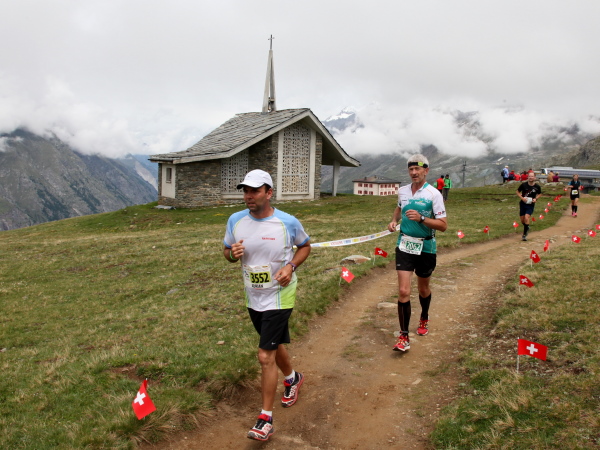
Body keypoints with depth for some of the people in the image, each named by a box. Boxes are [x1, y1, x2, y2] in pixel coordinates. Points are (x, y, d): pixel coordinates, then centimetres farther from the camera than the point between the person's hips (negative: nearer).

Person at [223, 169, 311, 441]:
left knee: (266, 356, -8)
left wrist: (291, 266, -16)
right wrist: (232, 253, -18)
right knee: (274, 345, 24)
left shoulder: (288, 222, -14)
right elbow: (227, 251, 7)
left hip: (279, 297, -5)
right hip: (253, 298, 5)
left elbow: (305, 246, 3)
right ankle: (292, 378, 54)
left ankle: (266, 419, 8)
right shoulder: (235, 220, -6)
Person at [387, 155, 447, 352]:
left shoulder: (434, 193, -12)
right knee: (403, 291, -8)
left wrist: (421, 218, -27)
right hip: (404, 246, 2)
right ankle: (404, 337, -1)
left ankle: (424, 319, 47)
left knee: (423, 289, 18)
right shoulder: (402, 191, 1)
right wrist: (394, 221, 5)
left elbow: (443, 225, -14)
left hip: (425, 248, -2)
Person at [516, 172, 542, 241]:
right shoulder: (524, 185, -8)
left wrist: (536, 198, -6)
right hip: (523, 204, 2)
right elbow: (518, 192, 4)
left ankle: (524, 235, -8)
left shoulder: (537, 186, -5)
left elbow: (539, 194, 14)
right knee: (522, 220, 6)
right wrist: (522, 198, -13)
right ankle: (527, 228, 40)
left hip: (531, 205, -1)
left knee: (526, 218, -19)